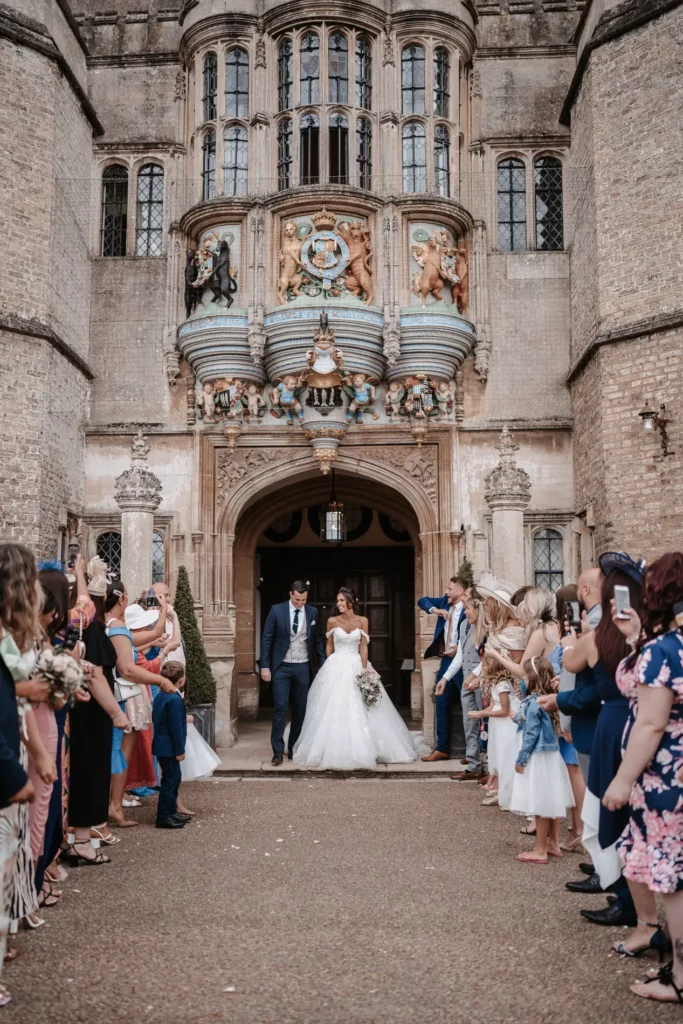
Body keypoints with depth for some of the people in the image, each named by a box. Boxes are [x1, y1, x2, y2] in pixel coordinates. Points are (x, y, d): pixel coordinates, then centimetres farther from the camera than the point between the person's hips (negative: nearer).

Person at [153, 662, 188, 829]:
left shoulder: (160, 696, 9)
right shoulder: (175, 699, -21)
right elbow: (176, 727, -21)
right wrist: (180, 750, -15)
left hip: (162, 745, 10)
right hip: (170, 748, -10)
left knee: (173, 778, 17)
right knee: (170, 780, -3)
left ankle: (171, 812, 25)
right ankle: (163, 817, 2)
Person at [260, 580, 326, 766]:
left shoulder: (312, 612, 3)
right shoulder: (277, 610, -4)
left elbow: (318, 640, 9)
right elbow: (267, 639, -3)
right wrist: (265, 666, -8)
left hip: (303, 667, 3)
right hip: (281, 667, -2)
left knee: (300, 709, 7)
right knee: (280, 707, -6)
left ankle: (294, 748, 18)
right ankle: (278, 750, -1)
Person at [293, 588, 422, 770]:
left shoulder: (362, 621, -1)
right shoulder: (332, 621, 0)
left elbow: (363, 647, -2)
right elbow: (329, 646, 8)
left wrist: (364, 671, -9)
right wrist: (330, 668, 7)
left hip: (356, 667, 0)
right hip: (336, 668, 0)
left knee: (358, 711, 1)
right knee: (334, 711, -2)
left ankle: (358, 752, 12)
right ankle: (337, 752, 7)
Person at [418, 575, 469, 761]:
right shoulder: (445, 602, 8)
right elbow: (422, 601, 10)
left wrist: (460, 648, -24)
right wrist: (435, 610, -8)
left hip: (462, 661, -8)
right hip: (446, 660, 8)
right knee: (442, 704, 10)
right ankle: (442, 748, 17)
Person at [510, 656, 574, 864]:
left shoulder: (533, 703, -19)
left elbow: (531, 735, -19)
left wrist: (521, 760, -11)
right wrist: (518, 717, 17)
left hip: (537, 758, -9)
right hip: (551, 756, 9)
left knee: (541, 805, -2)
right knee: (551, 802, 16)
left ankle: (540, 851, 6)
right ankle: (553, 845, 26)